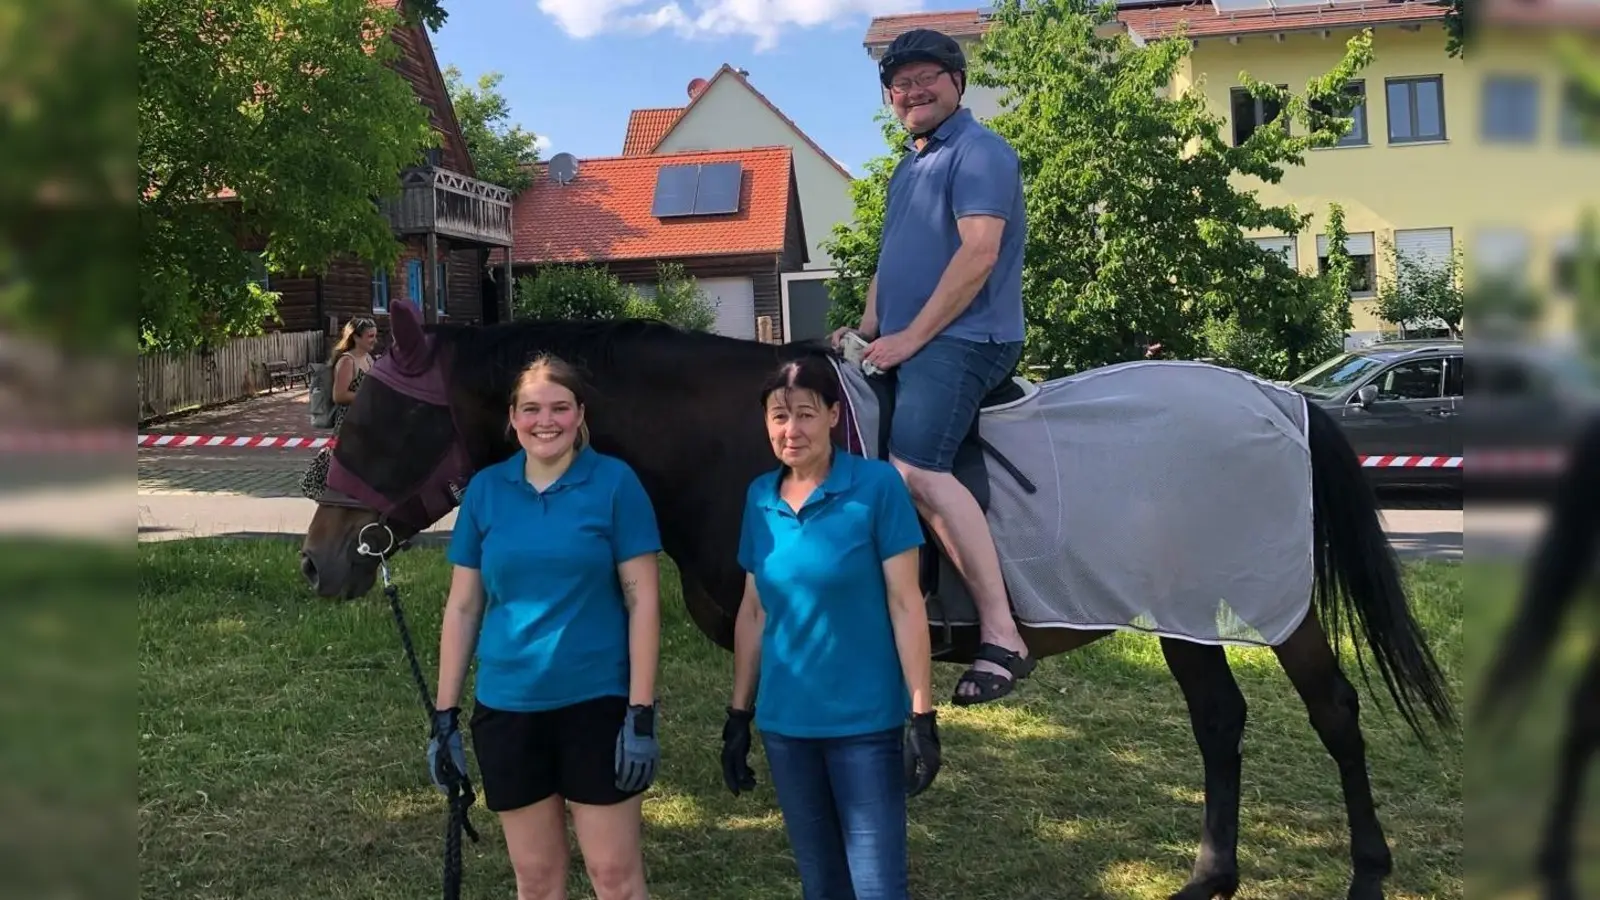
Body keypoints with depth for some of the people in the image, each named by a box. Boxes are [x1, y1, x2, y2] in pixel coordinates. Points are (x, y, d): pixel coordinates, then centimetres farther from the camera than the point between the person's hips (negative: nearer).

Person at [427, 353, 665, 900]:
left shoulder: (614, 482, -6)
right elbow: (462, 607, 7)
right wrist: (445, 715, 4)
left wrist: (642, 713, -12)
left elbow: (642, 600, -7)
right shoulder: (485, 489, 3)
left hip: (596, 701, -3)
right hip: (506, 707, 3)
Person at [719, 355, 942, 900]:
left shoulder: (876, 485, -10)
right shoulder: (760, 497, 3)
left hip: (866, 721, -4)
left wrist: (923, 717, -12)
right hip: (785, 723, 5)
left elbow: (905, 604, -10)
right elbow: (753, 611, 10)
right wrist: (738, 715, 11)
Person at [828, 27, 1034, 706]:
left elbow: (979, 252, -18)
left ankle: (1001, 637, -26)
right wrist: (866, 331, 13)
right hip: (903, 344, 10)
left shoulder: (979, 153, -6)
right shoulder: (907, 167, 23)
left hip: (959, 340, -10)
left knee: (916, 469, -29)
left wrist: (910, 337, -18)